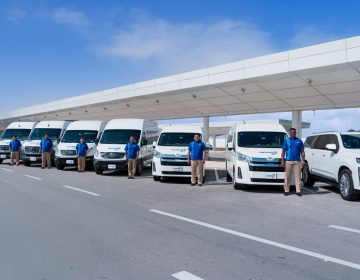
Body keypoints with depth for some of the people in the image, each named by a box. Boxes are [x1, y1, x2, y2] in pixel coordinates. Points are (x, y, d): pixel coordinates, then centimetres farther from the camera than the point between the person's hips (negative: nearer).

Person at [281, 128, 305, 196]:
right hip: (288, 161, -1)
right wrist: (282, 160, -4)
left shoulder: (299, 141, 10)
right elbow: (283, 151, 5)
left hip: (297, 161, 1)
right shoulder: (286, 141, 8)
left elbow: (302, 152, 10)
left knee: (297, 176, 0)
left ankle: (298, 191, 4)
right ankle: (286, 191, 7)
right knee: (287, 176, 1)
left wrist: (303, 161, 0)